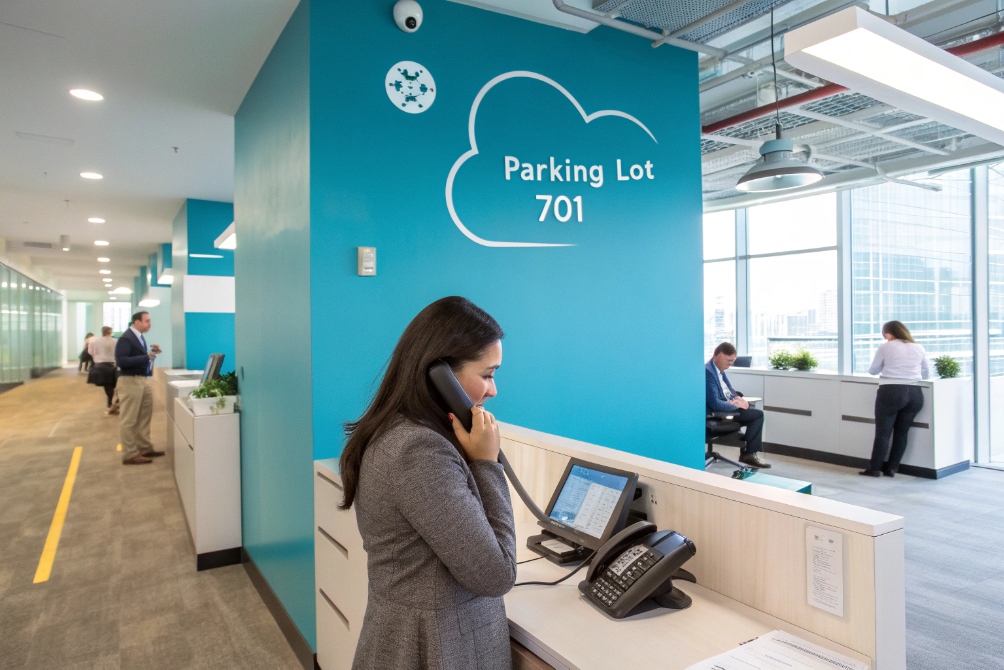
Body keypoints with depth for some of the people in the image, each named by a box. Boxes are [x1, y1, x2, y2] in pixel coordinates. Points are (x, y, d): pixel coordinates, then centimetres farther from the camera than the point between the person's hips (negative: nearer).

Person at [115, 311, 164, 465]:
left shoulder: (139, 337, 10)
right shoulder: (126, 338, -16)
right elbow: (121, 361, -24)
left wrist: (151, 352, 2)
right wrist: (146, 357, -28)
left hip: (143, 380, 9)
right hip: (131, 381, -9)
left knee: (144, 417, 17)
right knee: (129, 420, -1)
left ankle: (145, 448, 27)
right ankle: (130, 455, 6)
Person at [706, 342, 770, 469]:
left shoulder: (719, 370, 7)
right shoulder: (708, 372, -24)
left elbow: (730, 391, 19)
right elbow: (715, 404, -28)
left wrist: (738, 399, -3)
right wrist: (736, 404, -16)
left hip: (728, 406, 10)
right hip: (717, 413, -10)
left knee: (757, 414, 5)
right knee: (757, 414, -9)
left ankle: (752, 452, 6)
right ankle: (749, 453, 3)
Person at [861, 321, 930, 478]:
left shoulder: (885, 347, 2)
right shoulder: (918, 348, 13)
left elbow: (873, 371, 9)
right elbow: (926, 374, 21)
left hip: (891, 392, -4)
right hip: (914, 394, 4)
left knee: (883, 432, 1)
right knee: (902, 433, 10)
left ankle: (874, 468, 3)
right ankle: (891, 468, 13)